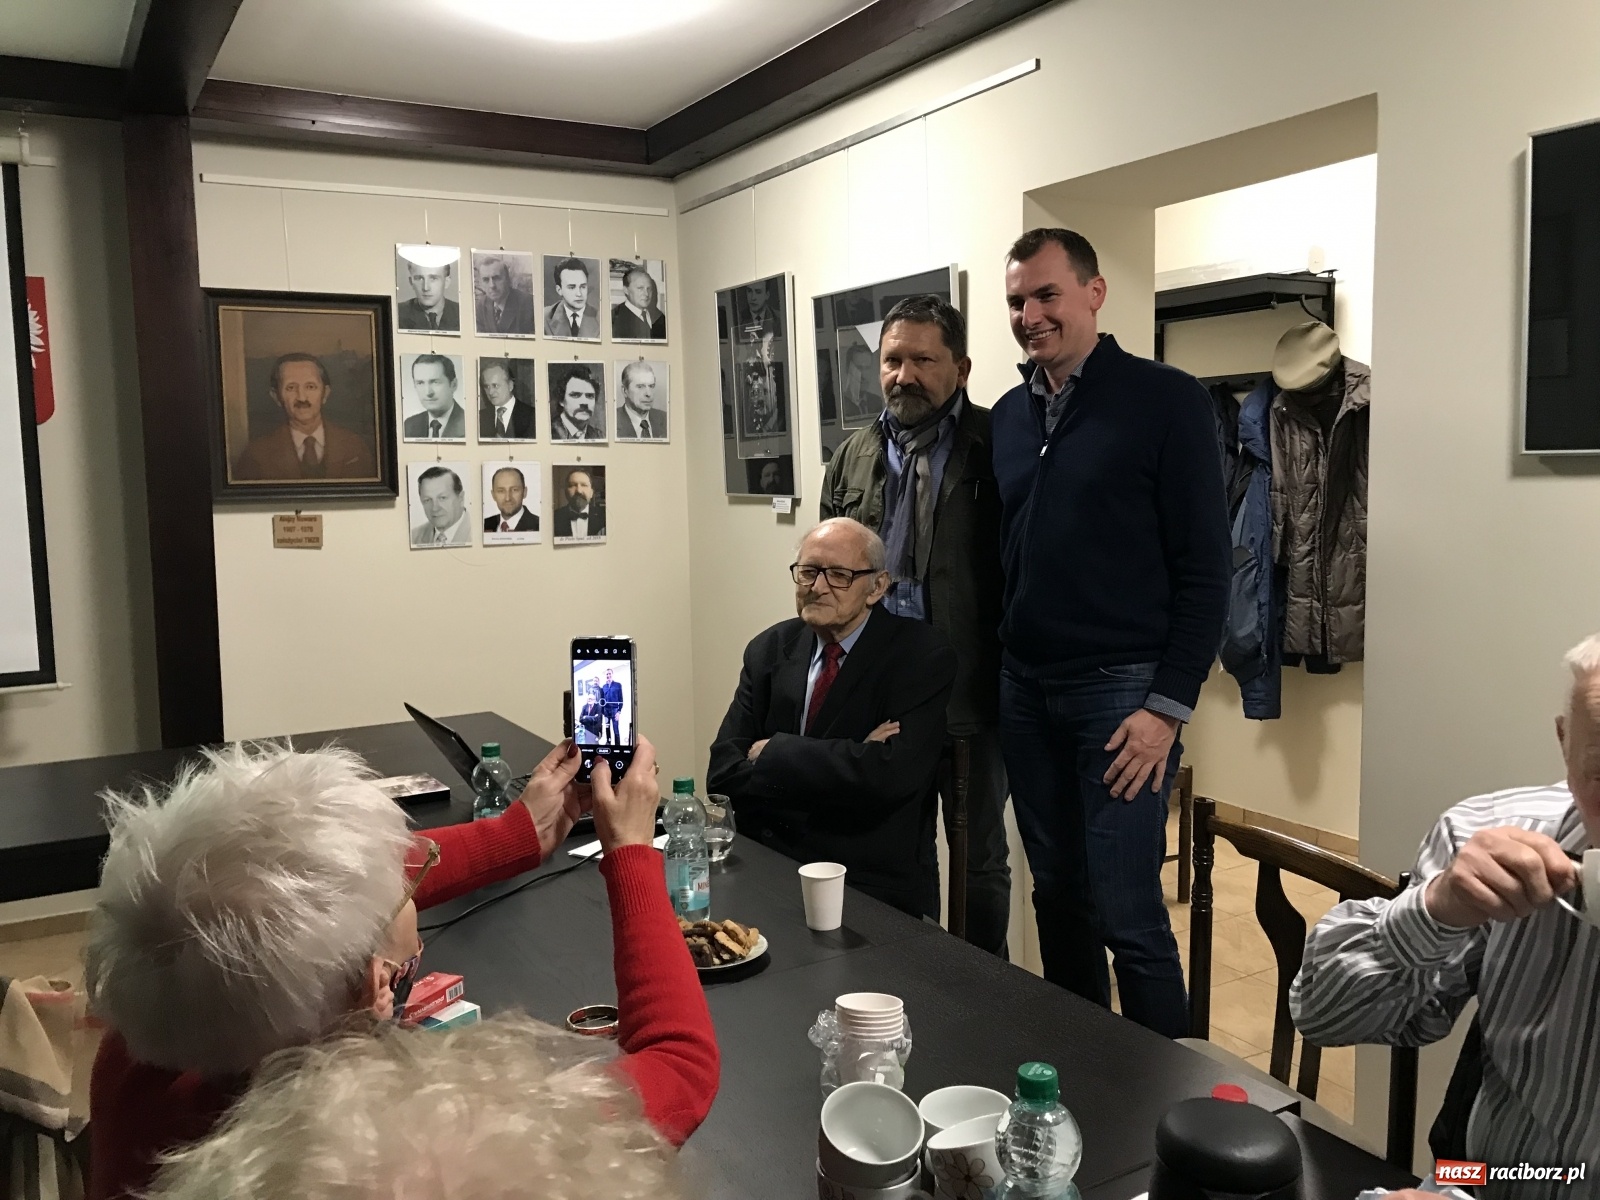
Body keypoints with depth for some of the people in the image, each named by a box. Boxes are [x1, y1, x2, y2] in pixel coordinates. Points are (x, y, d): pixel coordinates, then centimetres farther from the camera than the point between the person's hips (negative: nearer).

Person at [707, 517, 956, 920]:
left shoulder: (922, 656, -6)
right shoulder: (769, 650, 7)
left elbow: (892, 775, -20)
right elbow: (723, 773, -2)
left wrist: (773, 752, -11)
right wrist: (850, 761, -15)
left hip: (875, 887, -3)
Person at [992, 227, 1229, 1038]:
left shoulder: (1166, 401, -5)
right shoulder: (1008, 415, 12)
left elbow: (1204, 567, -8)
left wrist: (1168, 705, -13)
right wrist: (986, 679, 8)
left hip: (1120, 688, -5)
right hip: (1023, 688, 6)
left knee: (1129, 918, -4)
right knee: (1057, 899, 14)